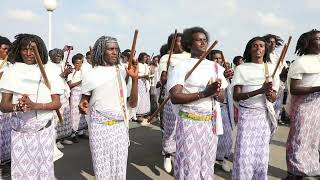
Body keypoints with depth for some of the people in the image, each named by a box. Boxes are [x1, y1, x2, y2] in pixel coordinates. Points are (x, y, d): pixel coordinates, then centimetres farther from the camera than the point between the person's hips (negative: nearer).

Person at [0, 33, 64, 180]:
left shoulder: (49, 72, -1)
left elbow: (57, 103, -3)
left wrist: (34, 105, -19)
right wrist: (17, 107, -22)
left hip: (44, 130, 0)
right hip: (19, 131, 1)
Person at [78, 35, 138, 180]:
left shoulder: (123, 72, 3)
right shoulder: (91, 76, -3)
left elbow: (132, 103, 1)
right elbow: (84, 102, 7)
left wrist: (135, 79, -10)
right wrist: (82, 107, -16)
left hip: (120, 127, 2)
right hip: (100, 128, -2)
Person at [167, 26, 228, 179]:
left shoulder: (215, 67, 10)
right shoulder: (182, 66, -7)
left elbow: (222, 97, 11)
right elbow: (174, 97, -17)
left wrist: (216, 93, -13)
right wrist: (204, 93, -24)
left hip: (210, 123, 5)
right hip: (190, 122, -5)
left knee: (207, 166, 13)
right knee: (189, 167, 1)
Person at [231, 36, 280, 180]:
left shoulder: (271, 69, 8)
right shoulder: (241, 69, -2)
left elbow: (273, 98, 5)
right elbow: (236, 96, -10)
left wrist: (269, 93, -19)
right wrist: (260, 90, -22)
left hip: (265, 115, 3)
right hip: (247, 114, -3)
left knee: (262, 155, 7)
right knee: (244, 155, -5)